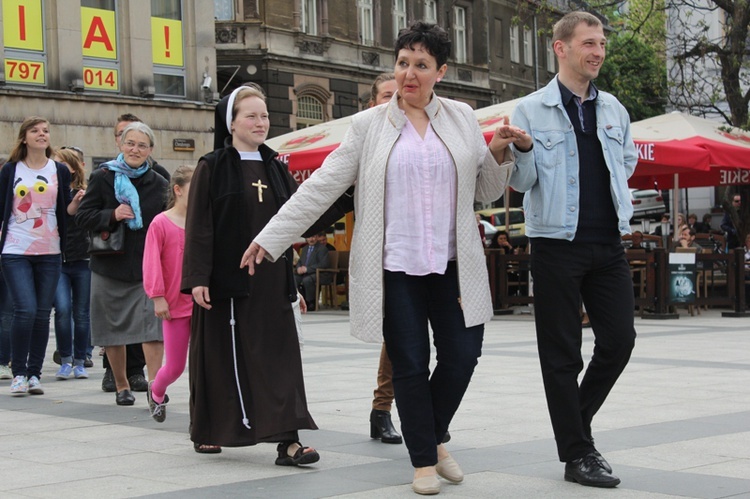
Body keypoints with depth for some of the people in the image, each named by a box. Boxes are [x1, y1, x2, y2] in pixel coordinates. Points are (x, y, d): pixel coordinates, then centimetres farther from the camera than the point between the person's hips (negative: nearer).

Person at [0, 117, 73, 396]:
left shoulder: (60, 171, 9)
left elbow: (65, 212, 8)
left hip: (49, 252, 2)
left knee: (42, 314, 3)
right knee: (25, 310, -13)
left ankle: (35, 373, 12)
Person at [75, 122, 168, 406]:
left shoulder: (158, 184, 6)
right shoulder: (103, 178, 0)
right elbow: (82, 217, -3)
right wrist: (112, 216, -19)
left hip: (149, 267, 0)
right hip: (110, 266, 0)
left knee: (153, 327, -14)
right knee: (114, 330, 10)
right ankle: (122, 386, 25)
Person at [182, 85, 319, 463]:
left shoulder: (275, 168, 13)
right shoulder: (212, 168, -2)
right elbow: (198, 226, -7)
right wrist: (198, 278, -13)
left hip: (270, 280, 4)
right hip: (227, 278, -4)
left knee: (279, 355, -4)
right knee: (224, 356, 4)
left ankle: (287, 440, -7)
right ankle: (207, 432, 22)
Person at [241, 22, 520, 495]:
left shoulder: (462, 118, 6)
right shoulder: (369, 126, 1)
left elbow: (487, 191, 13)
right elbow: (319, 188, -1)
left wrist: (499, 154, -8)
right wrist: (269, 239, -6)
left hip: (453, 265, 2)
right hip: (394, 268, -2)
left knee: (462, 355, 1)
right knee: (410, 364, 2)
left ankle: (436, 437, 28)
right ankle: (424, 461, 18)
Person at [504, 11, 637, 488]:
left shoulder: (613, 108, 9)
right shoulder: (532, 109, -3)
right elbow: (522, 181, -6)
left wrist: (615, 199, 13)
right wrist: (522, 150, -23)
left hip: (608, 243, 4)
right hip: (558, 242, -4)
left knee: (620, 338, 2)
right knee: (563, 352, 1)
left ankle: (579, 421, 24)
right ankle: (577, 454, 10)